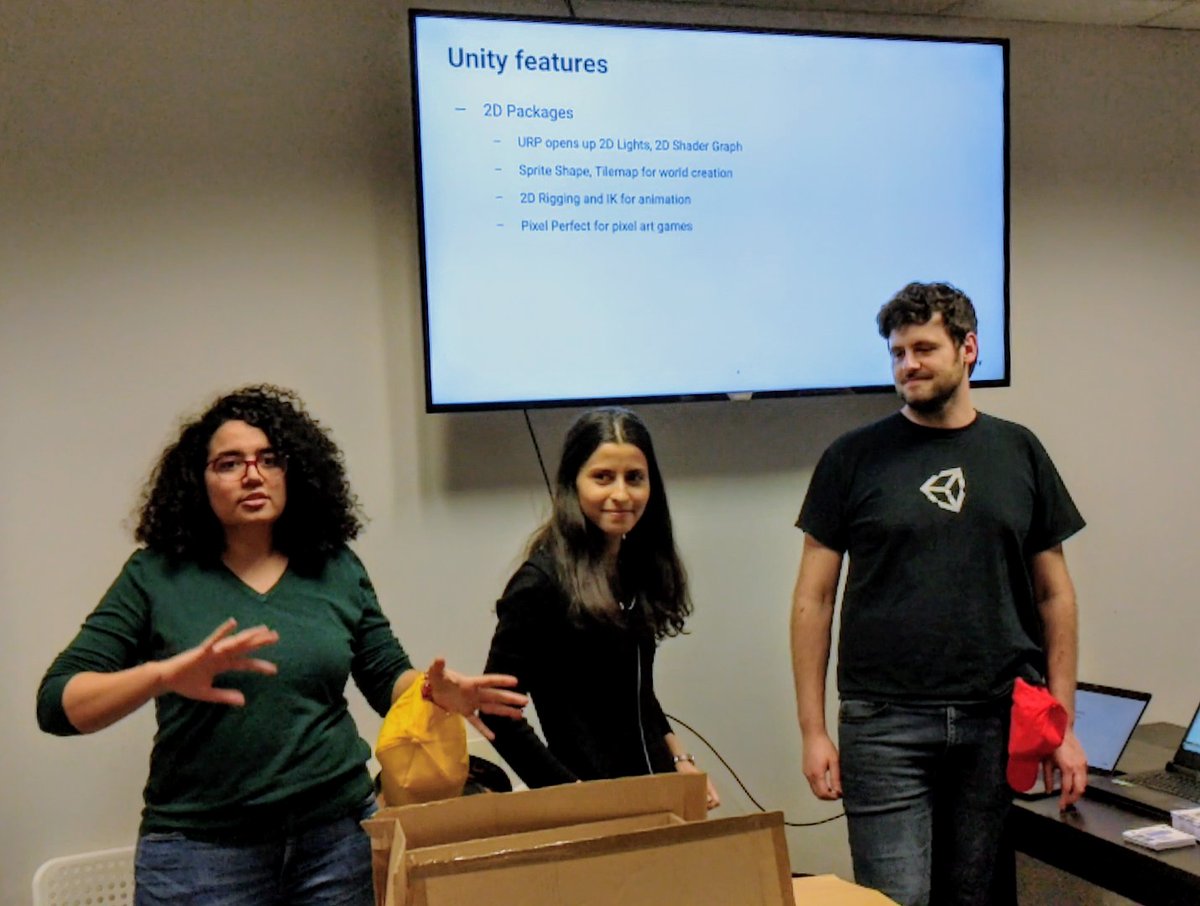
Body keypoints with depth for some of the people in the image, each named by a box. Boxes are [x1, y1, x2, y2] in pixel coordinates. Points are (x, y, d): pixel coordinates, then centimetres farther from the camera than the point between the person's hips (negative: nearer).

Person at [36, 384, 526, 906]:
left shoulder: (337, 570, 5)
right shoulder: (157, 576, -3)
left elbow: (389, 678, 11)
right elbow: (58, 702, -7)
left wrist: (437, 690, -12)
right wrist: (165, 675, -26)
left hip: (340, 837, 3)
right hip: (201, 850, -2)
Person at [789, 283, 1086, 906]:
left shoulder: (1018, 453, 8)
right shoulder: (854, 458, 2)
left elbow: (1054, 594, 11)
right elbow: (814, 599, 2)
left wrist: (1063, 722, 6)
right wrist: (812, 729, -3)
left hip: (997, 720, 2)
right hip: (885, 721, -2)